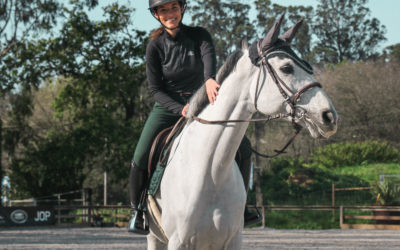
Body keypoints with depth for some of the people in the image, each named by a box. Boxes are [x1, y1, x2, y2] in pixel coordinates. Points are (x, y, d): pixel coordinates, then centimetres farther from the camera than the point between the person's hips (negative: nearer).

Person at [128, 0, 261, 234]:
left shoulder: (199, 35, -8)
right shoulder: (155, 46, -9)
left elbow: (209, 57, -29)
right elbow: (155, 89, -9)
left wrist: (210, 79, -53)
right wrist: (180, 109, -27)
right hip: (167, 108, -1)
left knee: (243, 146, -9)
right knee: (140, 159, -19)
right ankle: (137, 210, 5)